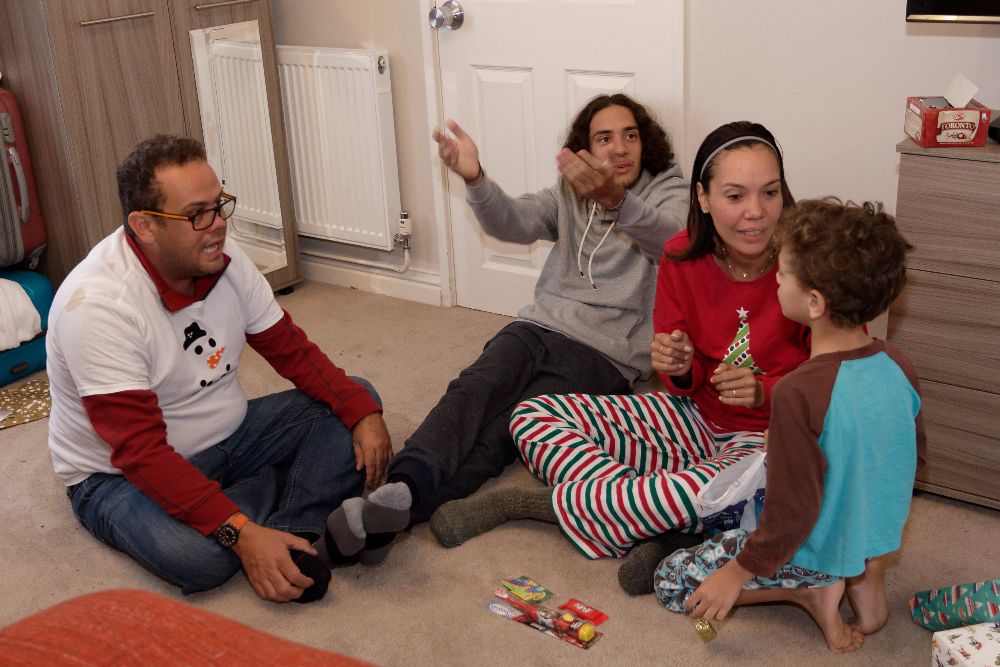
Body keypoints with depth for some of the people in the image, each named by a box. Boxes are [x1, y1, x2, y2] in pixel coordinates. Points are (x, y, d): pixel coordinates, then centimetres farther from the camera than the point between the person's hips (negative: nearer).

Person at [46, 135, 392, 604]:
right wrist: (239, 533, -40)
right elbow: (140, 453, -32)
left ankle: (284, 532, -22)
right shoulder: (96, 303, -28)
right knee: (196, 555, -38)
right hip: (120, 474, -7)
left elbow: (291, 350, 1)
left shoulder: (224, 260, -7)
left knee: (357, 400, -5)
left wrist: (363, 412, -16)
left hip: (228, 434, 7)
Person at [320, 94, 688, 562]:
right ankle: (406, 485, -50)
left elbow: (671, 238, -19)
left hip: (604, 352, -4)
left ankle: (402, 506, -48)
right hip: (541, 325, 4)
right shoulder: (569, 195, 19)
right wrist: (474, 179, -24)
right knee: (474, 387, -28)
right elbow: (512, 222, -2)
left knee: (514, 424, -29)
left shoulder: (670, 193, 7)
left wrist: (615, 198, -40)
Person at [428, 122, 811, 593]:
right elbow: (689, 386, 4)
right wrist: (680, 369, -21)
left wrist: (764, 392, -27)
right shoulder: (683, 257, -6)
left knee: (707, 492, -41)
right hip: (698, 420, 5)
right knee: (532, 418, -5)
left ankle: (539, 503, -17)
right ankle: (647, 523, -21)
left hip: (772, 440, -5)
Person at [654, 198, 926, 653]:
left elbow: (793, 513, -27)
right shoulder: (898, 367, -11)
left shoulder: (800, 395, -33)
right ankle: (864, 575, 12)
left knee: (671, 580, 7)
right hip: (880, 540, 7)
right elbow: (913, 453, 5)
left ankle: (813, 591, -3)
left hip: (815, 551, -6)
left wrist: (739, 573, -13)